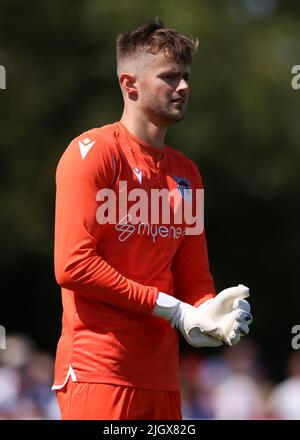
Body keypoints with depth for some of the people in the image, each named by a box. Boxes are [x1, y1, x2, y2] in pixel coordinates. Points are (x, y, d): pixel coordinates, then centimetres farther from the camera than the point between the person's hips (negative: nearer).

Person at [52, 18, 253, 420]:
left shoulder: (185, 172, 17)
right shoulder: (93, 151, -5)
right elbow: (73, 265, -14)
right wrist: (170, 309, -14)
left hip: (161, 374, 7)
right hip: (97, 369, -7)